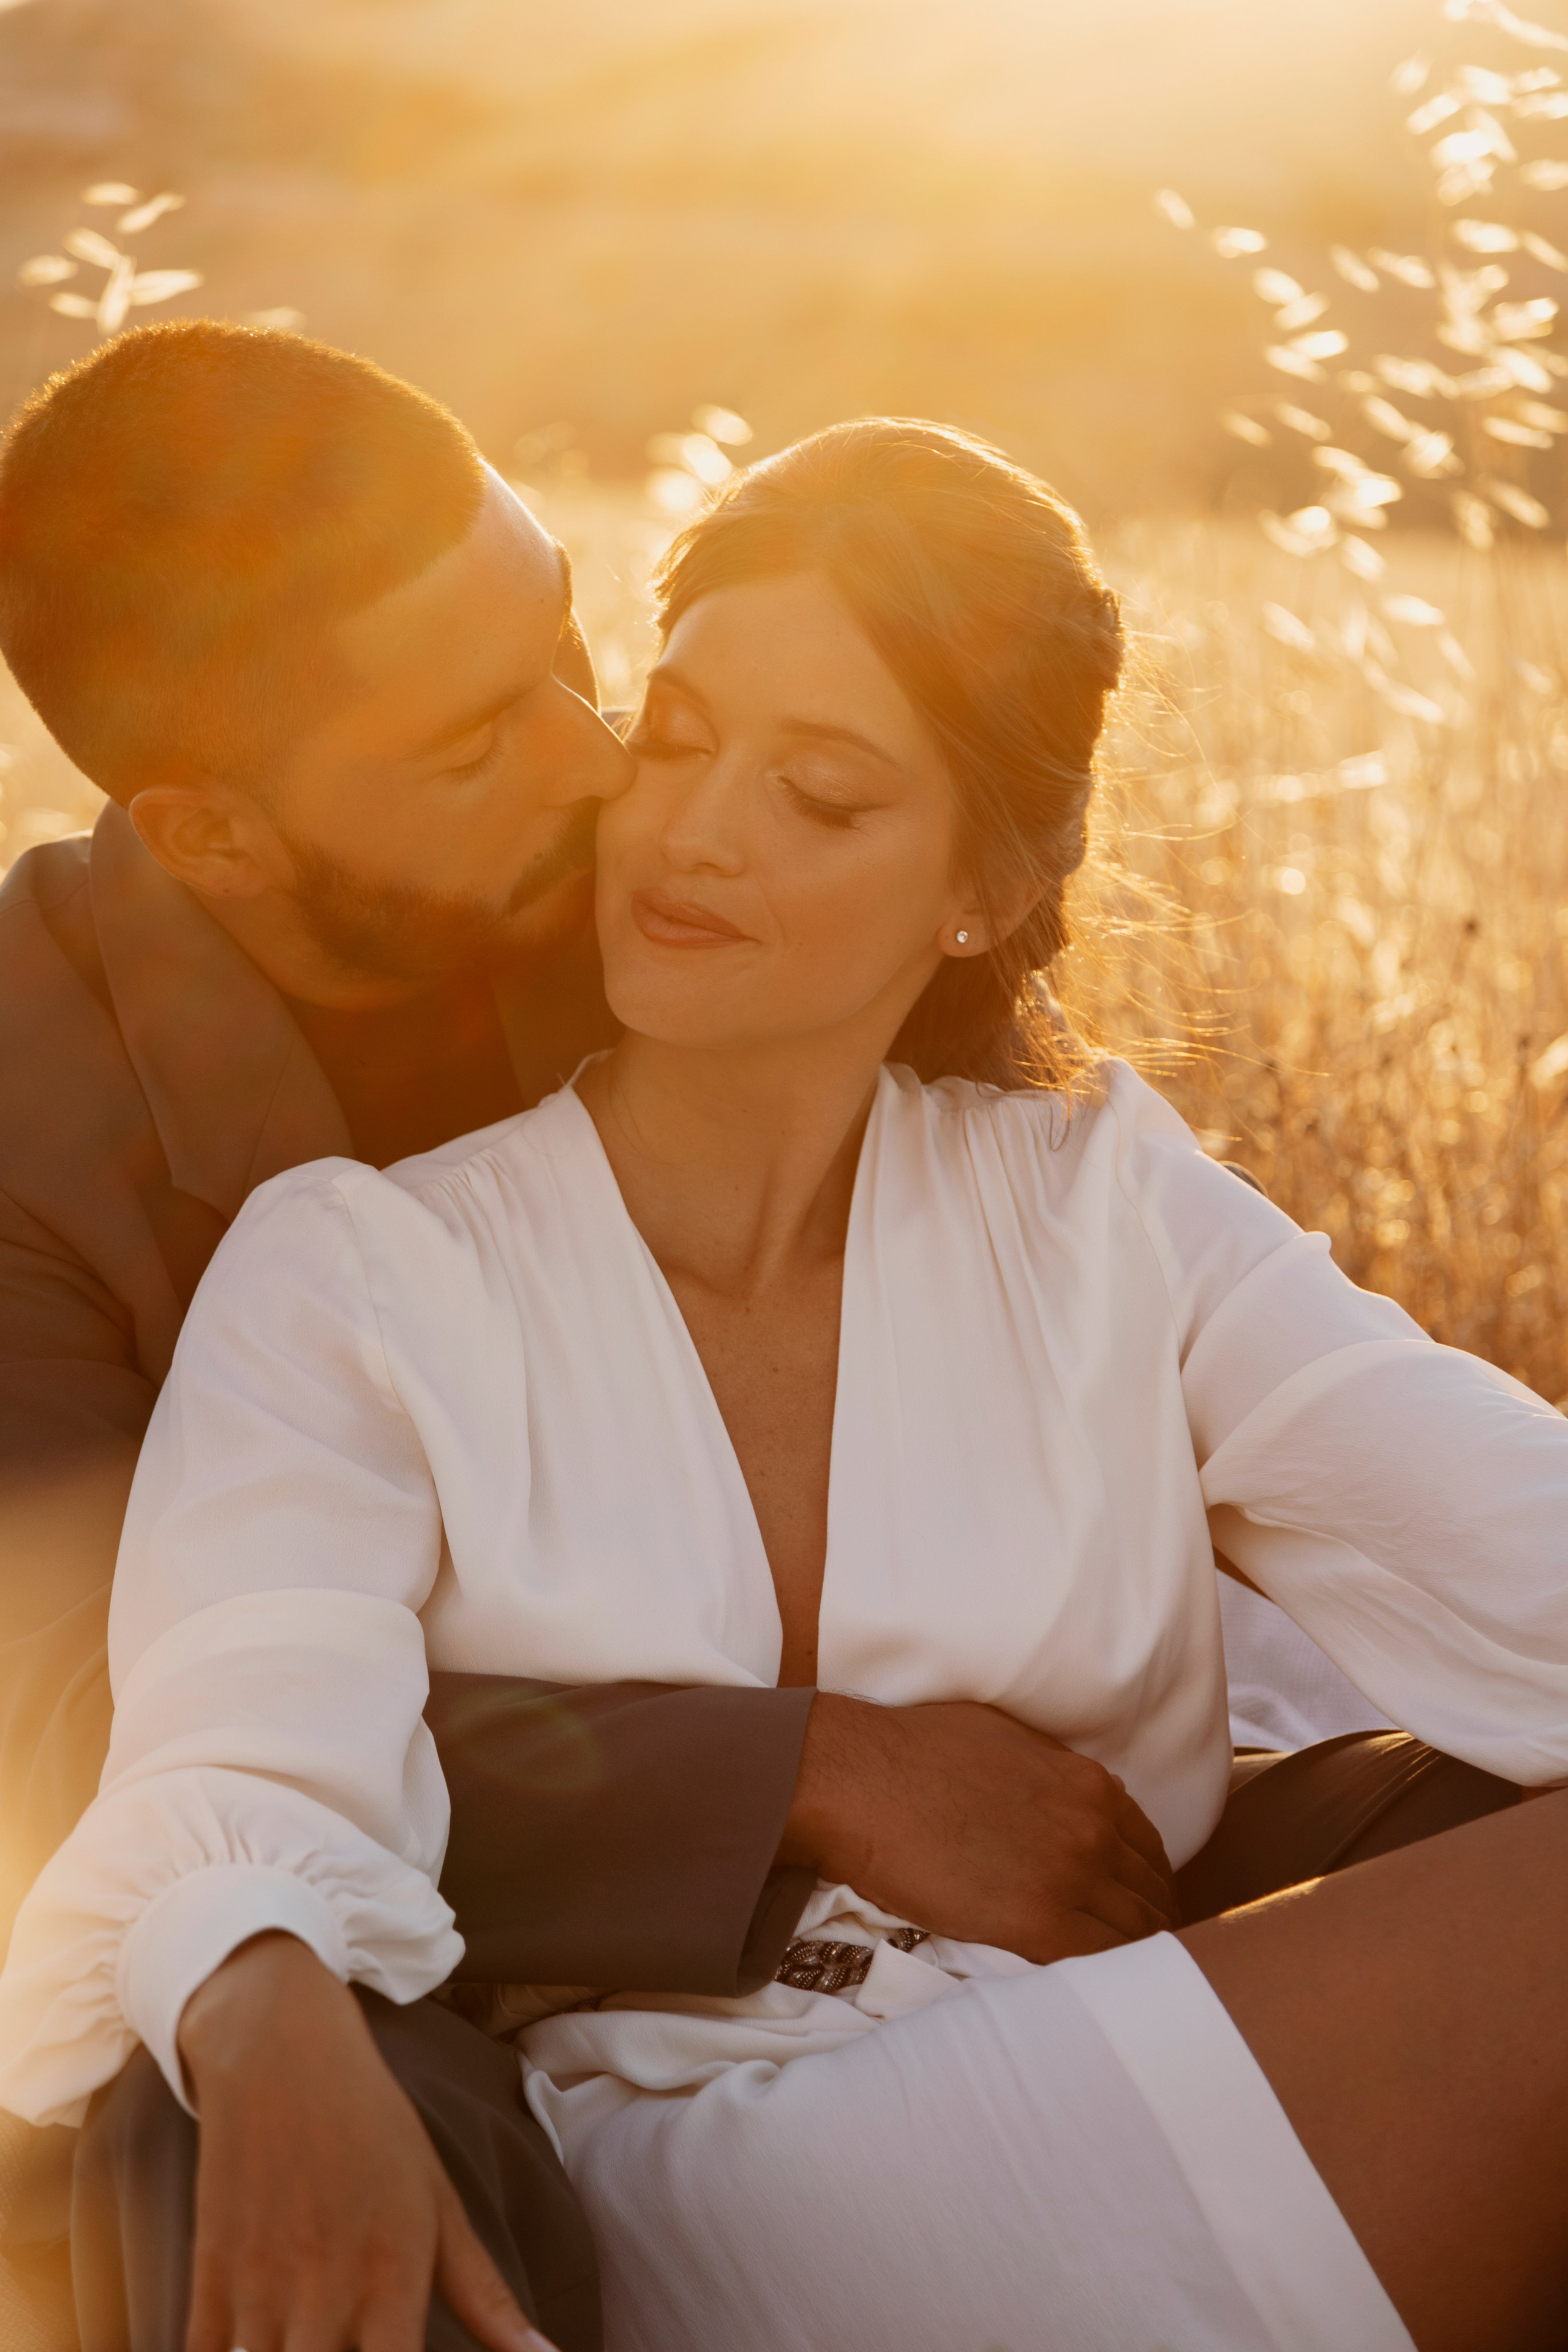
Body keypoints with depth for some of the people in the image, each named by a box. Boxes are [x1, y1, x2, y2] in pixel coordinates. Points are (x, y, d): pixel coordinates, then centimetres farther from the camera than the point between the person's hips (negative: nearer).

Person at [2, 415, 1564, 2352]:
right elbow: (244, 1791, -13)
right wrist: (270, 2021, -36)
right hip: (663, 2191, -4)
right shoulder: (355, 1283, 3)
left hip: (1144, 2146, 5)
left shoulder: (1102, 1209, 12)